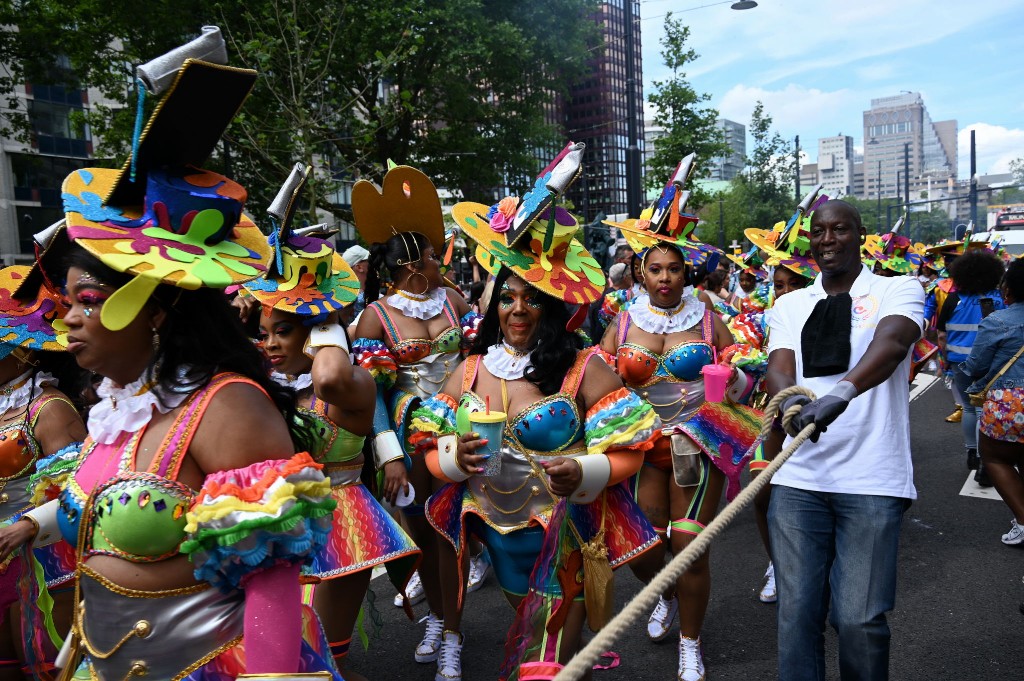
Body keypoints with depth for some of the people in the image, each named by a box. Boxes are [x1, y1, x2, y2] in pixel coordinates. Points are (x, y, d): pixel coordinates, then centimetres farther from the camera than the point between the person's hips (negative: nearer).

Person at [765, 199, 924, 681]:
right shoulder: (790, 304, 13)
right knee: (796, 613, 4)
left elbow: (891, 344, -18)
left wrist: (840, 393, -38)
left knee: (860, 619, -2)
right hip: (798, 479, 3)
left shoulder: (898, 290, 3)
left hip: (872, 481, -2)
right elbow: (778, 367, -1)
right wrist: (789, 399, -26)